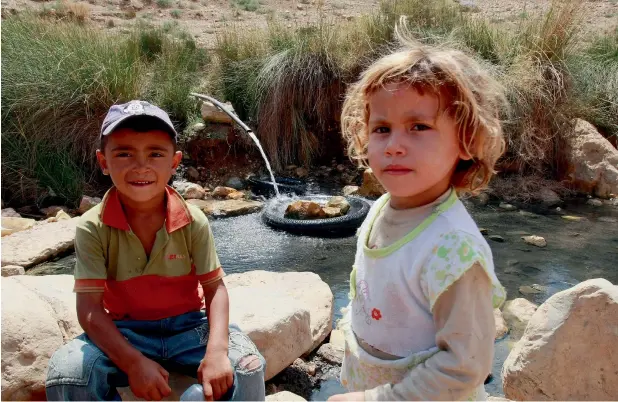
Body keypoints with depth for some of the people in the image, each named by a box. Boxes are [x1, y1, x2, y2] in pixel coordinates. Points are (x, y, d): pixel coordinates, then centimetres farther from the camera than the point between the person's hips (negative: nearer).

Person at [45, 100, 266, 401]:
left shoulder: (193, 221, -11)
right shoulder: (92, 228, -13)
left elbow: (215, 288, -11)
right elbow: (89, 308, -15)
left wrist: (217, 351, -27)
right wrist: (134, 363, -28)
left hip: (188, 328, 0)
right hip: (122, 334, 0)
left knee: (247, 364, -23)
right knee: (65, 371, -27)